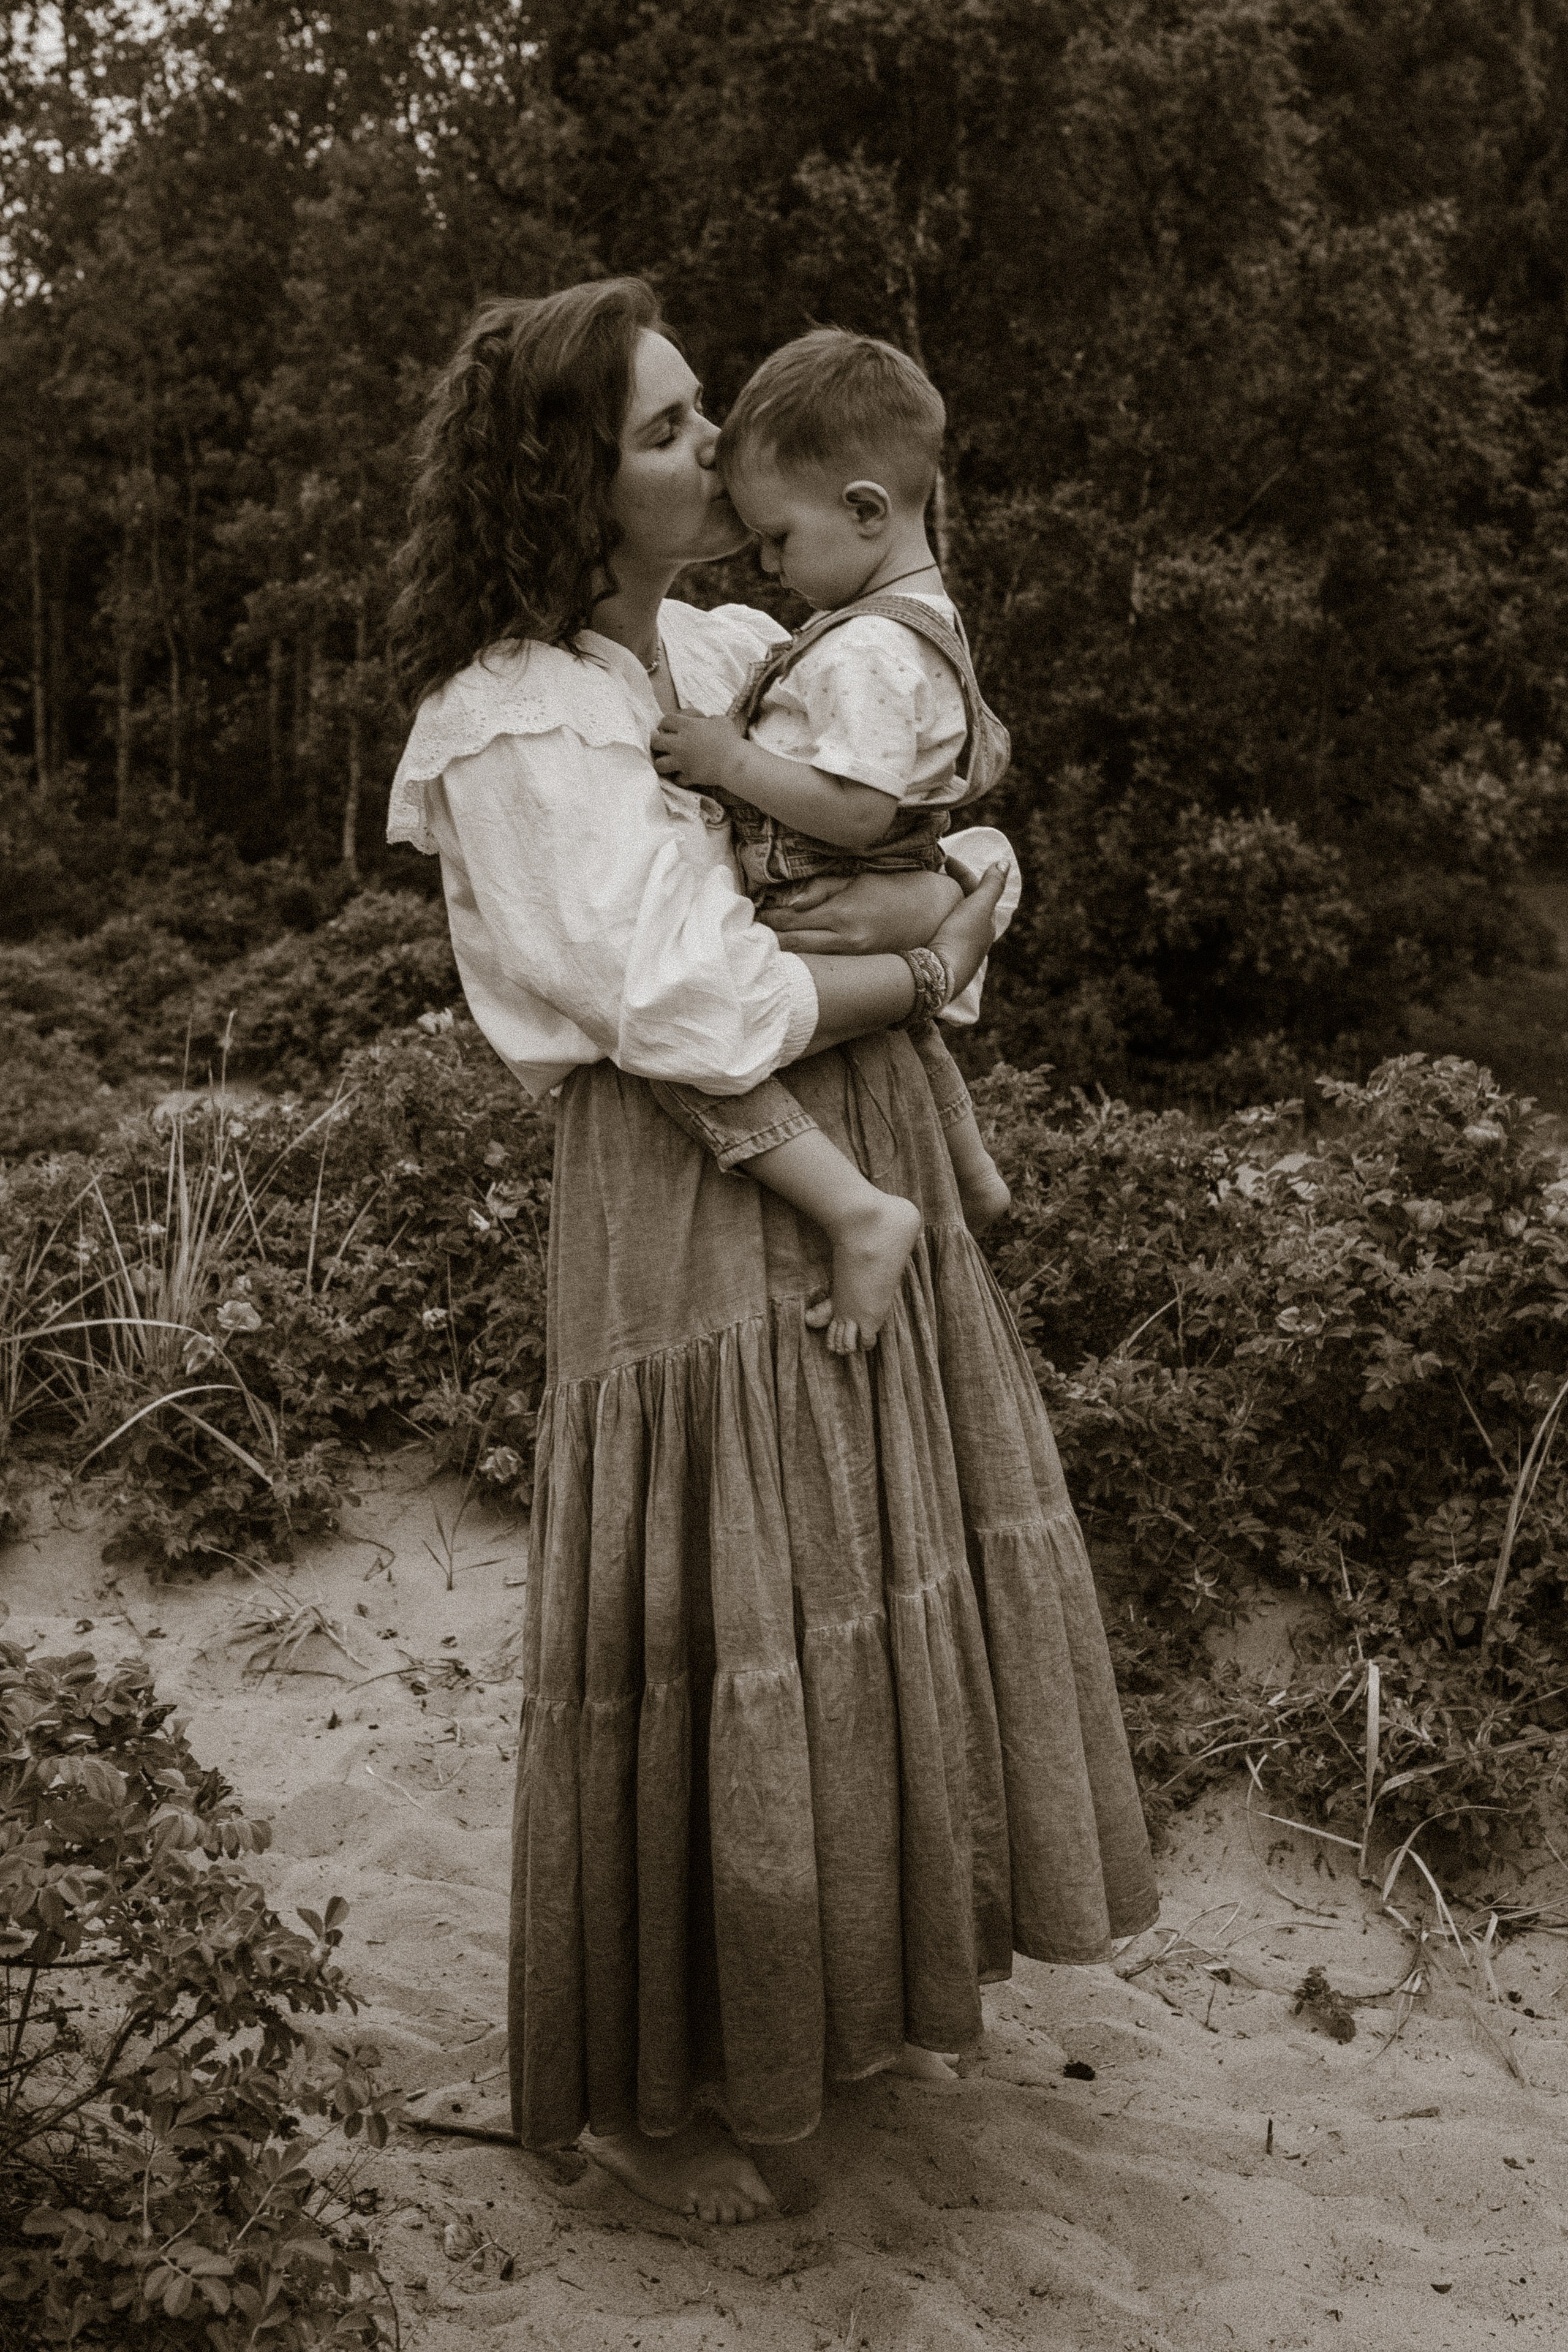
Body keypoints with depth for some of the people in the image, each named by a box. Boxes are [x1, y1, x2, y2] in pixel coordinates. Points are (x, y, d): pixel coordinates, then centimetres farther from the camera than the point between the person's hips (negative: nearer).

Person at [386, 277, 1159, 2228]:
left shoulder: (742, 653, 8)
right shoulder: (514, 729, -15)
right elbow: (696, 1009, -22)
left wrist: (936, 887, -10)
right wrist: (931, 959, -9)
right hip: (687, 1203, -8)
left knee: (880, 1582, 16)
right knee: (703, 1638, 2)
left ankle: (819, 1980, 38)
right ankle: (633, 2082, 23)